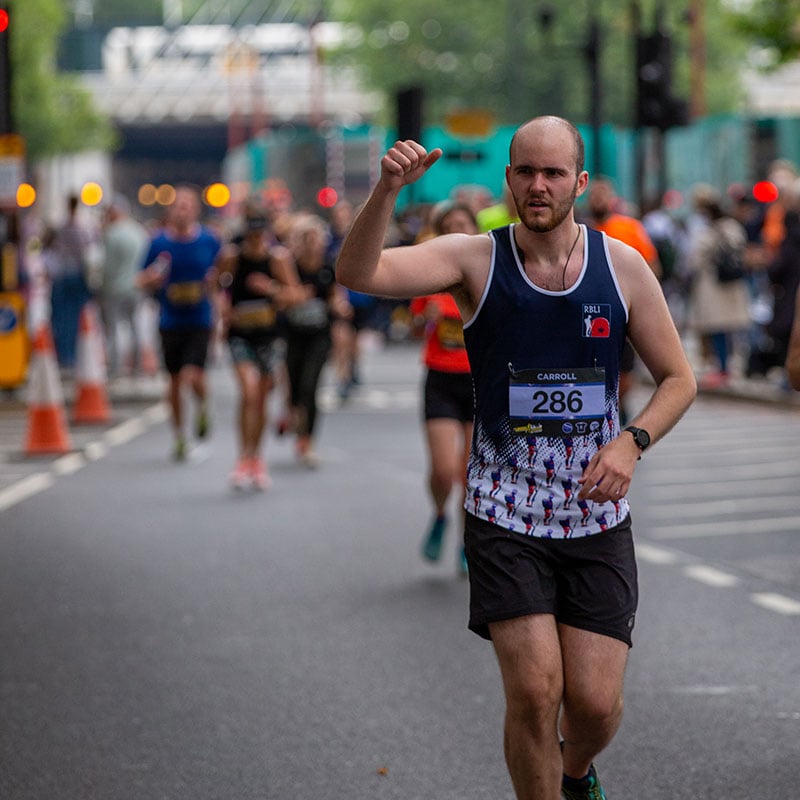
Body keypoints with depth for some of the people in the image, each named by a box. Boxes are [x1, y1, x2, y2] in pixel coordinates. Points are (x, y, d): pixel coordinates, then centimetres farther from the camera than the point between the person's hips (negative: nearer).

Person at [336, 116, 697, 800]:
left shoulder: (623, 267, 1)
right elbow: (357, 274, -18)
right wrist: (387, 192, -35)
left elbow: (678, 378, 9)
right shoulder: (475, 260, -4)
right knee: (534, 692, -13)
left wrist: (632, 441, -9)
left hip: (597, 517, 2)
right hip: (504, 517, -1)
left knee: (597, 703, -2)